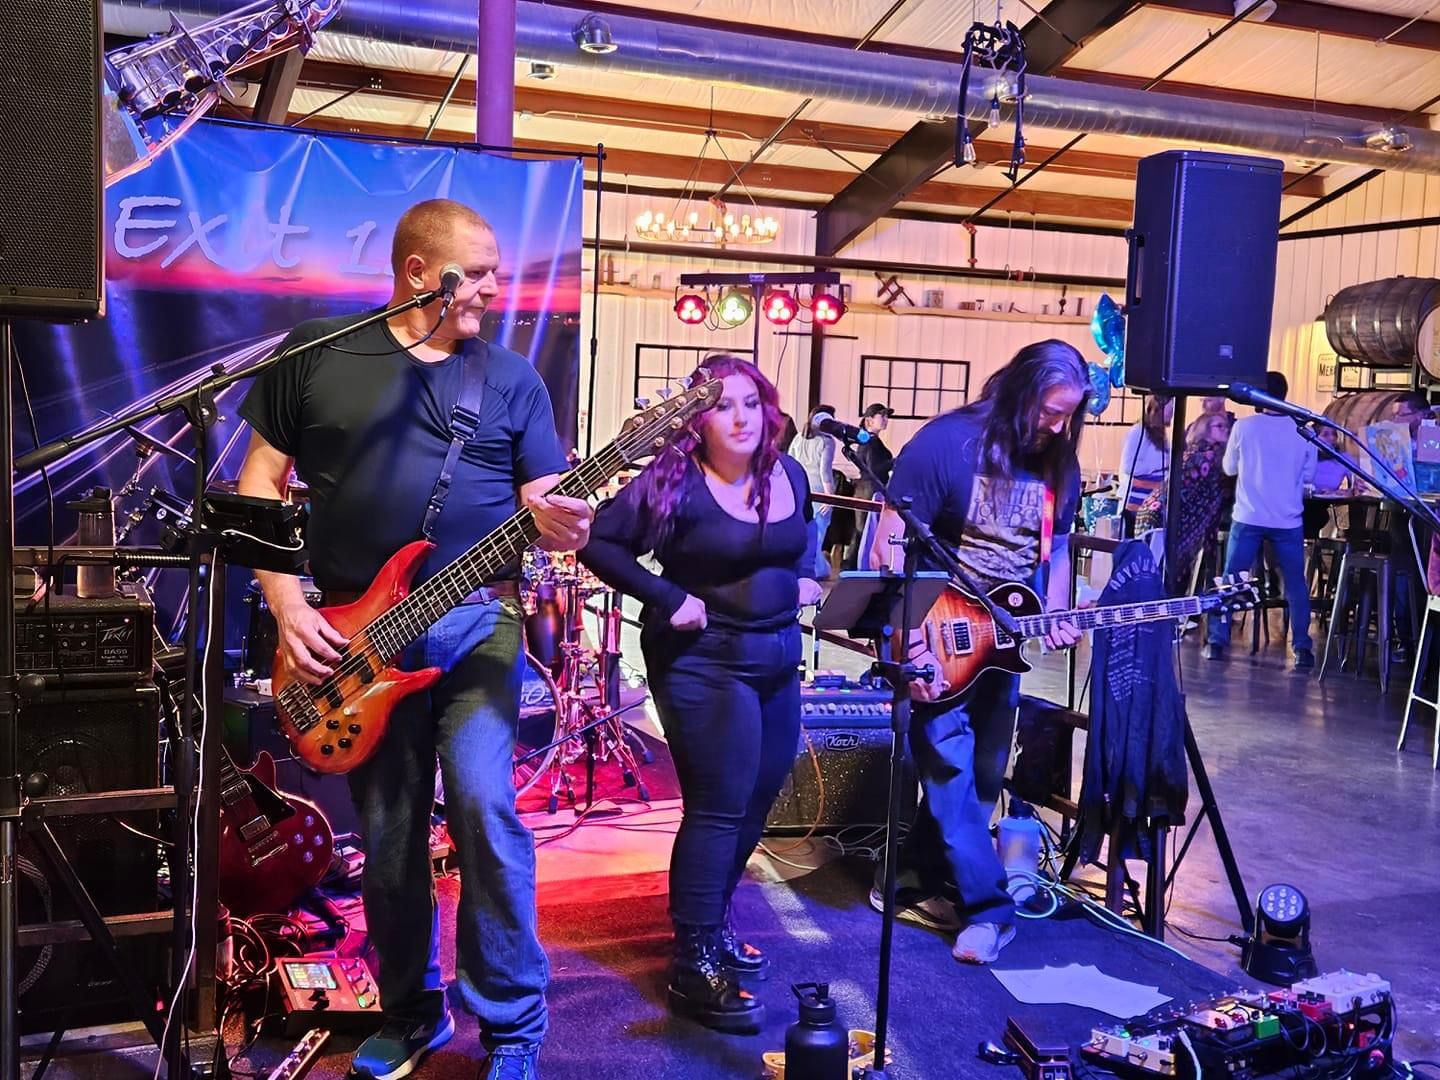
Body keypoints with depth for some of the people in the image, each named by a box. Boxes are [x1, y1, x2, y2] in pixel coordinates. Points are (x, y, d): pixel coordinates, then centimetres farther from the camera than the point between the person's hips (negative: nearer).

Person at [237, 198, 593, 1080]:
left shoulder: (512, 377, 8)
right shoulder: (315, 354, 5)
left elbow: (544, 499, 6)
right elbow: (260, 480, 6)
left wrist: (561, 525, -19)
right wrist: (287, 605, -5)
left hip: (475, 620, 0)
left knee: (483, 809, -13)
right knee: (387, 833, 9)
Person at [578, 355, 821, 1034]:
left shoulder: (789, 474, 5)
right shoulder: (673, 483, -15)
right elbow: (600, 544, -15)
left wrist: (807, 577, 5)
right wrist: (668, 598, -20)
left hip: (778, 658, 8)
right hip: (701, 660, -7)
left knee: (757, 799, 15)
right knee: (718, 807, -7)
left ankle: (712, 921, 35)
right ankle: (695, 967, 5)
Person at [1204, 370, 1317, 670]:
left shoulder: (1243, 426, -6)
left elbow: (1229, 468, 7)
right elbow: (1308, 475, 9)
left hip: (1248, 518, -1)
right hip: (1288, 520, 1)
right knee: (1296, 584, 9)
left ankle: (1217, 642, 6)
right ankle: (1302, 648, 8)